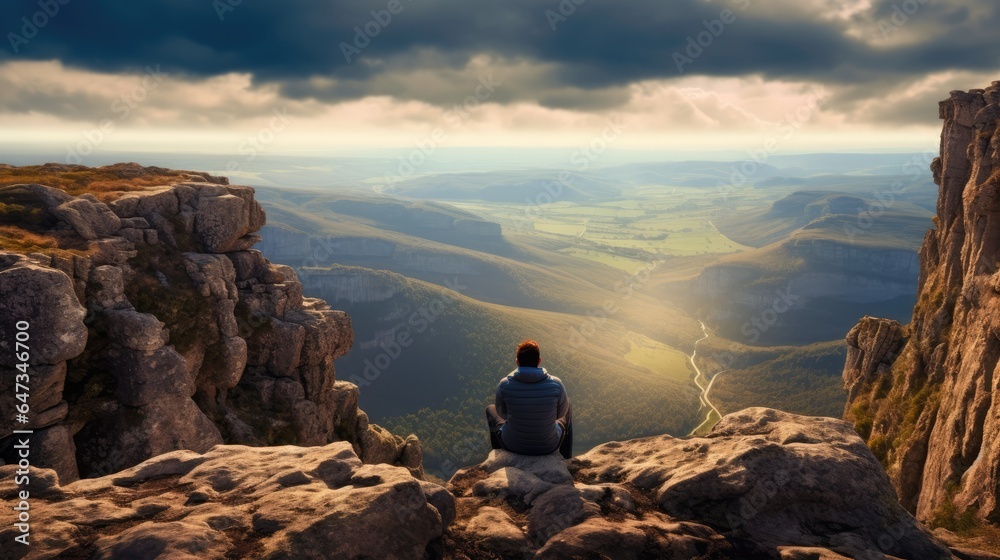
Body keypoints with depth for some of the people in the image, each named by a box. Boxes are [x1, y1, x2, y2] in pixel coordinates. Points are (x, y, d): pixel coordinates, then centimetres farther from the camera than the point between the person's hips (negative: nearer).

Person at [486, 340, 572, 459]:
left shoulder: (505, 385, -19)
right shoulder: (555, 384, -19)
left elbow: (502, 413, -1)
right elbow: (561, 412, -1)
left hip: (513, 446, 0)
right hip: (548, 446, 0)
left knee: (490, 409, 30)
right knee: (567, 415, 32)